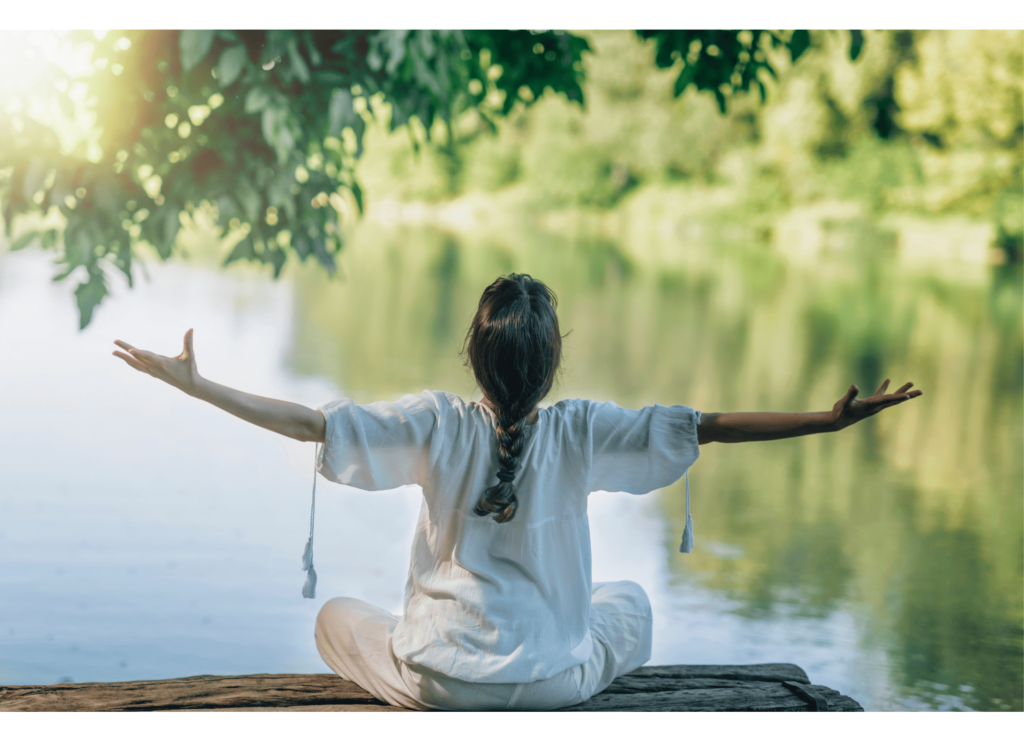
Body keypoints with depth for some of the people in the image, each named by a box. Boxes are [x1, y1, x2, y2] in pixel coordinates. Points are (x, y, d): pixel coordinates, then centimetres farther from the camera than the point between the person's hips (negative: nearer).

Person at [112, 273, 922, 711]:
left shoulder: (438, 424, -10)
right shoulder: (581, 431, -12)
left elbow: (307, 421, -11)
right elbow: (708, 426, -13)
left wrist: (194, 383, -4)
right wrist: (834, 419, -8)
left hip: (438, 682, -1)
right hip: (553, 679, 1)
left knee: (338, 615, 29)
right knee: (629, 599, 31)